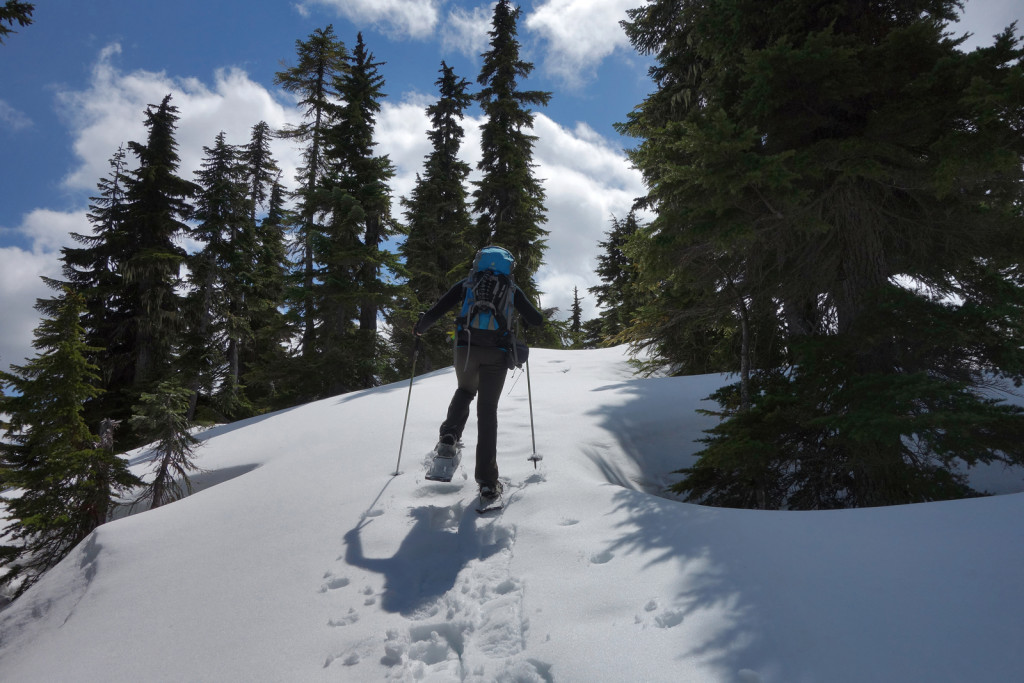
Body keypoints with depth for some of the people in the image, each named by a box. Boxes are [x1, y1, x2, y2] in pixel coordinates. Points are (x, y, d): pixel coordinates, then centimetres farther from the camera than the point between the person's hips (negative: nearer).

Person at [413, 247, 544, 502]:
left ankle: (450, 435, 2)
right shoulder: (511, 289, 16)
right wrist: (525, 320, 39)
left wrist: (419, 328, 24)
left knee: (465, 390, 29)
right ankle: (487, 481, -1)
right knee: (488, 411, 4)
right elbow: (537, 320, 17)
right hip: (497, 353, 0)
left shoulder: (466, 283, 14)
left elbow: (436, 311, 6)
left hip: (467, 348, 0)